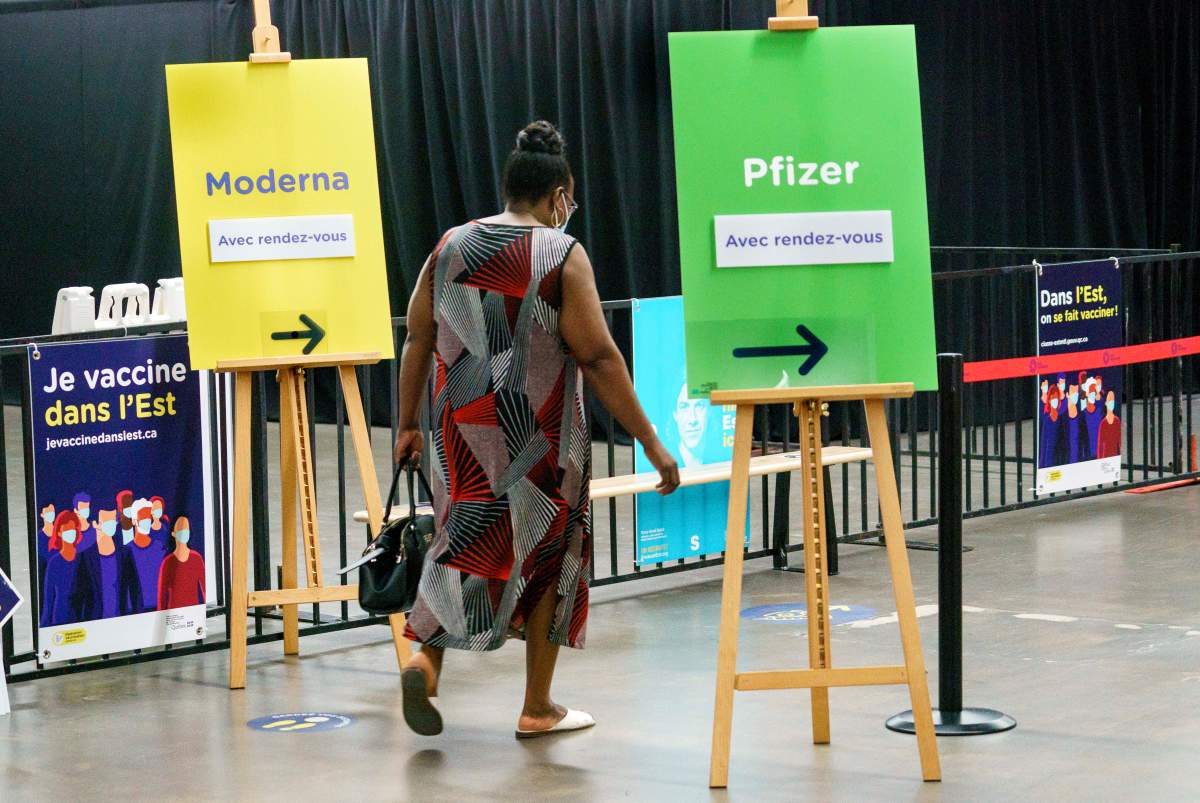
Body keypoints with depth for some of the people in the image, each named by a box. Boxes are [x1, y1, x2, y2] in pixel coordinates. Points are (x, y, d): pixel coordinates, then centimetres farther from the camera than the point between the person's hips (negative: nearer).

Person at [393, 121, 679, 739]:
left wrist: (408, 425, 17)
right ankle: (538, 708, 15)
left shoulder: (449, 247, 5)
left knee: (469, 541, 18)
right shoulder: (561, 254, -9)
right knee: (547, 552, 10)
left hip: (461, 432, 4)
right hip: (539, 441, -4)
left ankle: (426, 657, -4)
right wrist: (650, 443, -9)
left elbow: (417, 341, 7)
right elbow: (598, 358, -12)